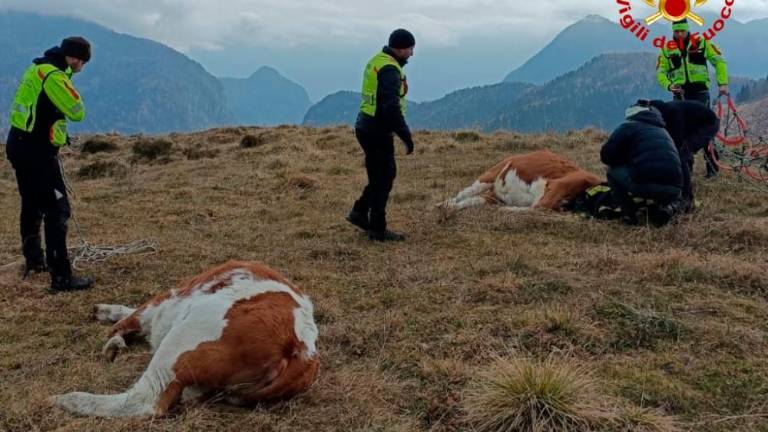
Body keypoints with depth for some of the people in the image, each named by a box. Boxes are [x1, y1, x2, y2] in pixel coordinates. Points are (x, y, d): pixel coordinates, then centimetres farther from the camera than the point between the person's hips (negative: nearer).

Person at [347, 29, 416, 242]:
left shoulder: (377, 61, 13)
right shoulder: (390, 69, -19)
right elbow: (391, 108, -27)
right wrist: (406, 136, -21)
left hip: (368, 127, 9)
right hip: (377, 131, -9)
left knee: (383, 174, 19)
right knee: (383, 178, 0)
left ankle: (359, 212, 24)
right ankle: (377, 229, 8)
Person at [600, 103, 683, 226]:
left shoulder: (628, 126, 12)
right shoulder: (662, 130, 30)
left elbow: (606, 156, 8)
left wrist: (626, 160, 27)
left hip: (644, 185, -6)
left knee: (613, 170, 19)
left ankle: (629, 214, 10)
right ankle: (661, 207, 11)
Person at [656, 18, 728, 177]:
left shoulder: (701, 42, 3)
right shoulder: (667, 49, 7)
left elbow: (719, 61, 3)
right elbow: (660, 72, 4)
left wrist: (723, 83, -9)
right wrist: (669, 85, -15)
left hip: (700, 91, -2)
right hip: (680, 93, 2)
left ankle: (712, 165, 3)